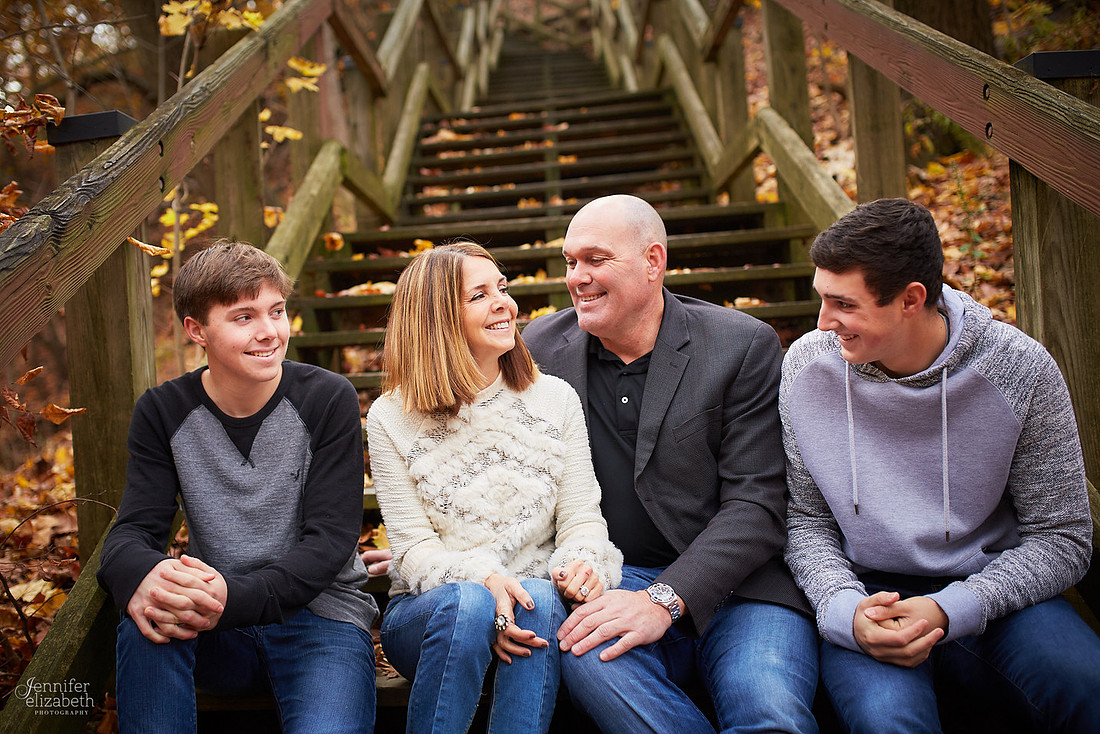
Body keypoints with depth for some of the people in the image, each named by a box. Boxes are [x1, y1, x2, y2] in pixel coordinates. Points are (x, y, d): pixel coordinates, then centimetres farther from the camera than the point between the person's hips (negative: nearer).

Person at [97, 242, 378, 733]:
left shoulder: (328, 399, -6)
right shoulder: (162, 413, 3)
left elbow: (330, 539, -11)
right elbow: (133, 530, -4)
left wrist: (236, 598, -29)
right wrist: (142, 574, -32)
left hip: (319, 614, -2)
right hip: (216, 624, 3)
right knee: (147, 617, -30)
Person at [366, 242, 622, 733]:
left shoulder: (556, 399, 5)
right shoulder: (390, 419, -1)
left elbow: (582, 518, 3)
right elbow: (414, 549, -6)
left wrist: (583, 563, -22)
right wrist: (483, 580, -26)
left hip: (532, 603, 1)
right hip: (426, 615, -1)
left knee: (543, 600, -33)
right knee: (466, 603, -35)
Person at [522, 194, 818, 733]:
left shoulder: (744, 346, -2)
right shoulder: (542, 346, 8)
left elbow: (756, 503, -8)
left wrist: (664, 598, -21)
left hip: (734, 585, -2)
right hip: (610, 585, 3)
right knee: (590, 658, -32)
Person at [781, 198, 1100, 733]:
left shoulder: (1019, 370, -11)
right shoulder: (807, 366, -6)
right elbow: (804, 519, 2)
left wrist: (949, 610, -20)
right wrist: (843, 608, -18)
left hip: (990, 589, 1)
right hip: (868, 592, 0)